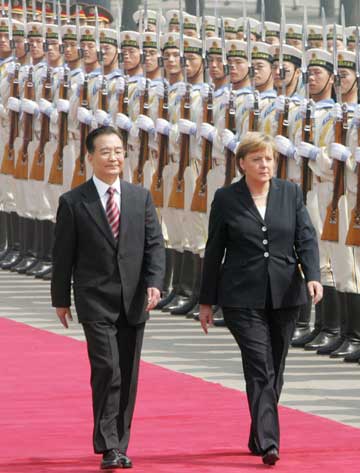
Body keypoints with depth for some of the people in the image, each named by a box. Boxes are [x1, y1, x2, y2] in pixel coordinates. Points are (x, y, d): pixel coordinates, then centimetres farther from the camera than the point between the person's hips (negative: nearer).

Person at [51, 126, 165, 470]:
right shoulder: (73, 203, -1)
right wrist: (61, 299, 4)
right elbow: (63, 255, 3)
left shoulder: (141, 197, 8)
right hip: (96, 302, -4)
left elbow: (154, 244, 5)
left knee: (128, 376, 6)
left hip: (134, 300, 4)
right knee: (107, 369, -15)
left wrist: (154, 282, -10)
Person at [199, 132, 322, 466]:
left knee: (274, 371, 10)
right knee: (260, 368, -13)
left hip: (285, 297, 3)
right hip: (243, 298, -3)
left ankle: (259, 438, 24)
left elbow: (306, 237, 2)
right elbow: (214, 252, 4)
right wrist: (206, 301, 6)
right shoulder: (226, 199, 0)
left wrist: (312, 275, -17)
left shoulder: (291, 193, 6)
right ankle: (268, 443, -20)